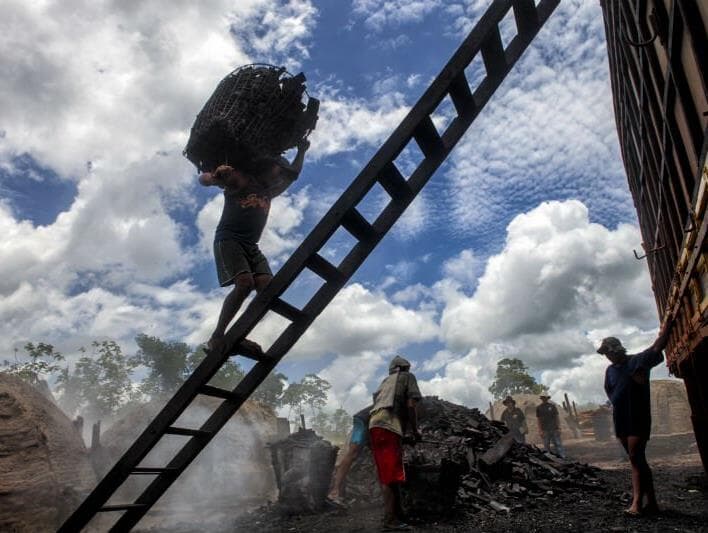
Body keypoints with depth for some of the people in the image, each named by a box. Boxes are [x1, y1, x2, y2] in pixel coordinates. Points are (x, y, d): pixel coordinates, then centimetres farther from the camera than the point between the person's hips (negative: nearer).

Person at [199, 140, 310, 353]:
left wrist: (301, 151, 29)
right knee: (245, 283, -28)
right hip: (228, 239, -7)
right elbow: (202, 179, -4)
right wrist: (215, 177, -26)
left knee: (267, 286, -17)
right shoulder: (240, 181, 4)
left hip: (251, 245, 7)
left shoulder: (268, 192, 22)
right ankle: (216, 337, -23)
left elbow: (293, 175, 35)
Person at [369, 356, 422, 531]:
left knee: (387, 475, 10)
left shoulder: (385, 382, 31)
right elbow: (410, 405, 0)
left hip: (375, 426, 7)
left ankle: (395, 518, 13)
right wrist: (415, 431, 9)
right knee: (391, 476, -7)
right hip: (389, 428, -7)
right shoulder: (408, 377, 14)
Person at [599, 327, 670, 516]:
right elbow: (609, 391, 27)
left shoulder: (638, 361, -6)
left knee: (636, 458, -14)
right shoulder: (610, 370, 12)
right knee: (637, 460, 9)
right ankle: (651, 502, 15)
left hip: (638, 418, -7)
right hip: (621, 420, 7)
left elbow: (658, 346, -16)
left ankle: (637, 503, -16)